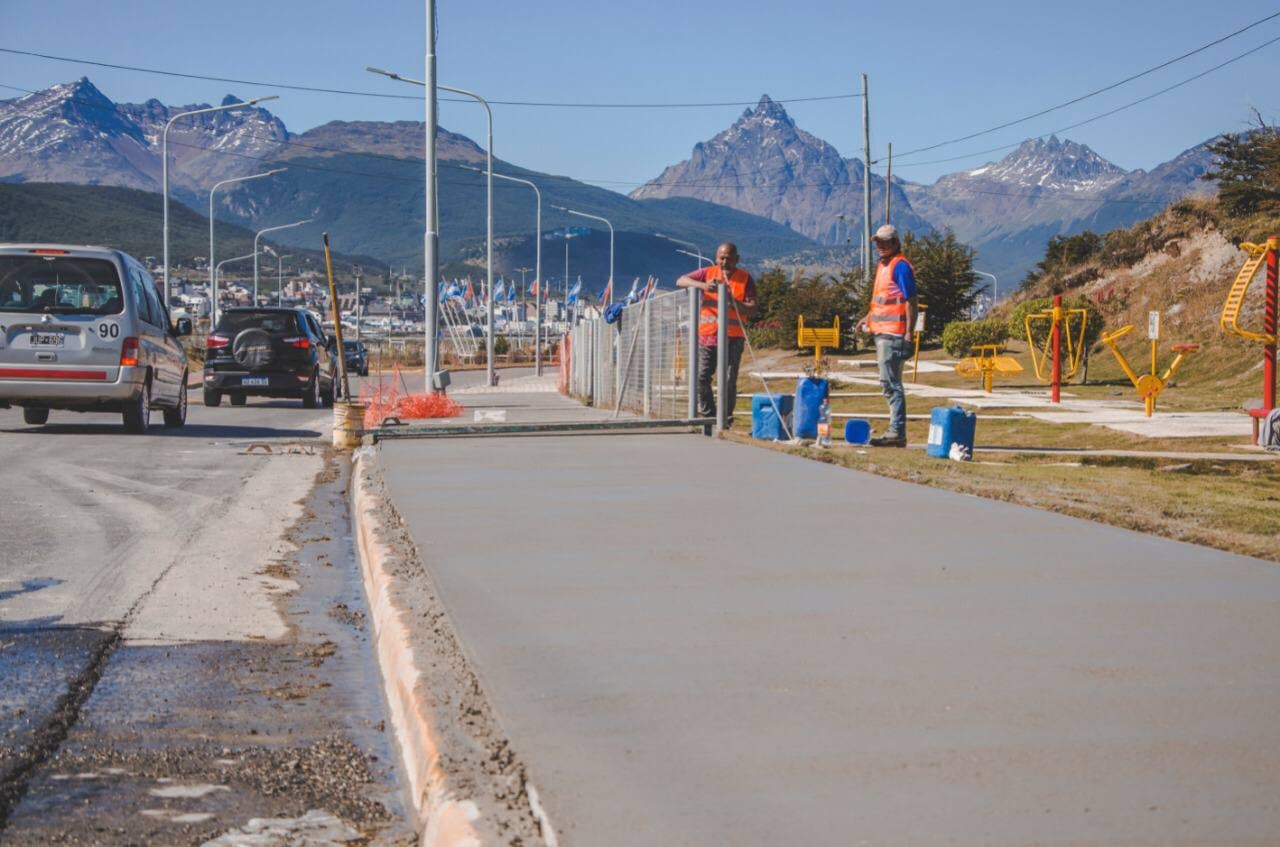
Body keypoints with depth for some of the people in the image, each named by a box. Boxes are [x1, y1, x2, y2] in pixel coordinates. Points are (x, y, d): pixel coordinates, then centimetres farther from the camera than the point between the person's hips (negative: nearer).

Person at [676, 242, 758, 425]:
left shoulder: (745, 279, 3)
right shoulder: (708, 273, 7)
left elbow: (752, 310, -4)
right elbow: (680, 281, 0)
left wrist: (733, 301, -21)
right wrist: (703, 285, -16)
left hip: (732, 338, -2)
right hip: (706, 335, 2)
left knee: (729, 381, -4)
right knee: (701, 377, 1)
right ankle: (707, 415, 15)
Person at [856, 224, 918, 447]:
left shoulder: (900, 266, -10)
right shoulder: (882, 266, 18)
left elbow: (910, 301, -15)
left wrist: (909, 333, -19)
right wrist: (869, 318, 20)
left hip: (893, 334, -10)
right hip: (882, 332, 10)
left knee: (890, 383, -11)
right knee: (890, 383, 12)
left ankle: (897, 432, -10)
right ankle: (896, 431, 17)